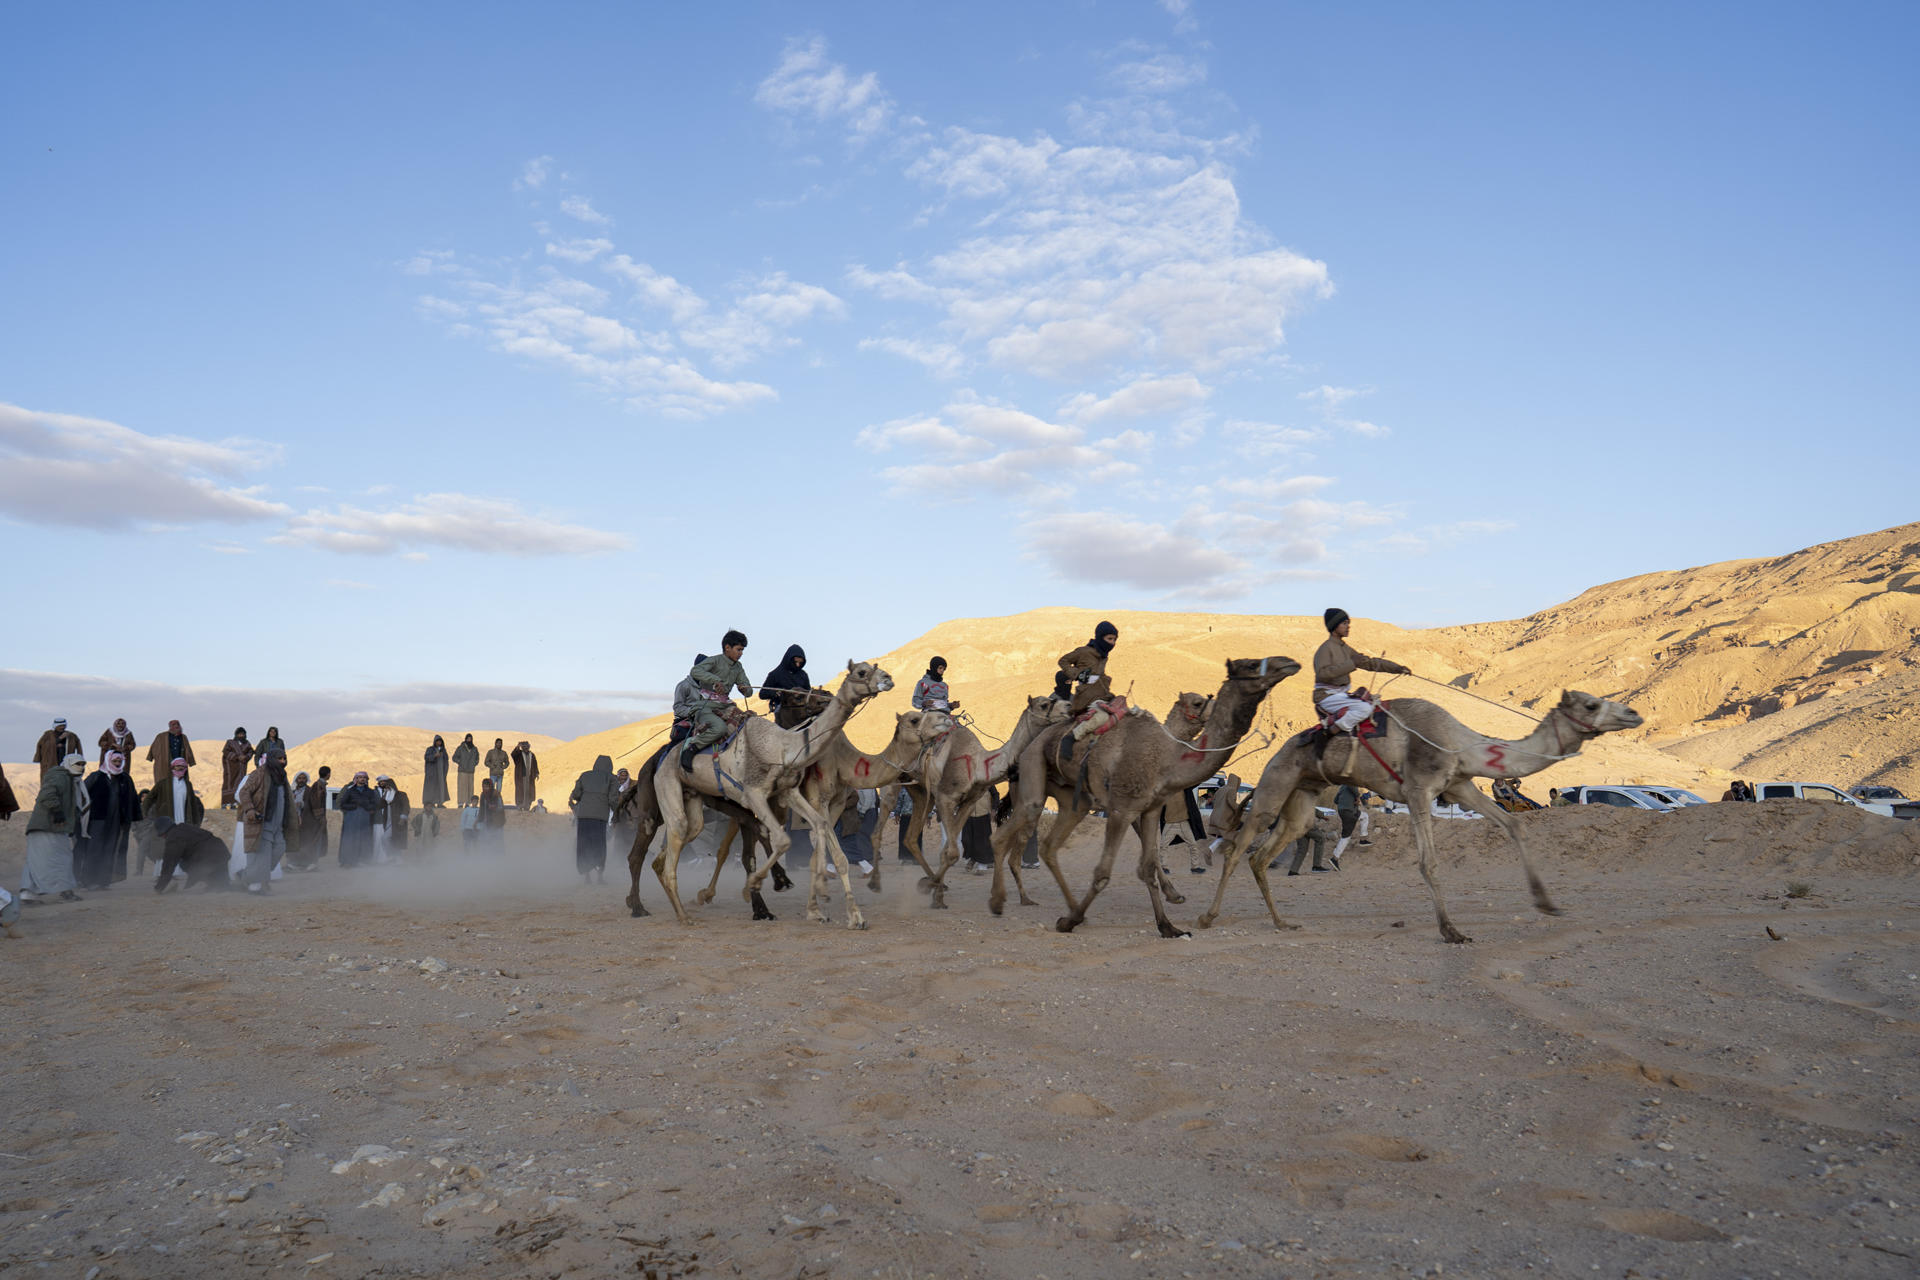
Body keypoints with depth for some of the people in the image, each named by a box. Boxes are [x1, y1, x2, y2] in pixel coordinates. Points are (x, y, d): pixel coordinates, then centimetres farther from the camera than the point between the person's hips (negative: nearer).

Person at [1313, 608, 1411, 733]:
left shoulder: (1345, 648, 17)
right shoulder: (1325, 649, -12)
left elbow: (1370, 662, 19)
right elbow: (1322, 673, -26)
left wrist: (1396, 668, 10)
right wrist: (1351, 664, -26)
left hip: (1342, 693, 10)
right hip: (1327, 696, -10)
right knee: (1365, 708, -26)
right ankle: (1333, 731, -19)